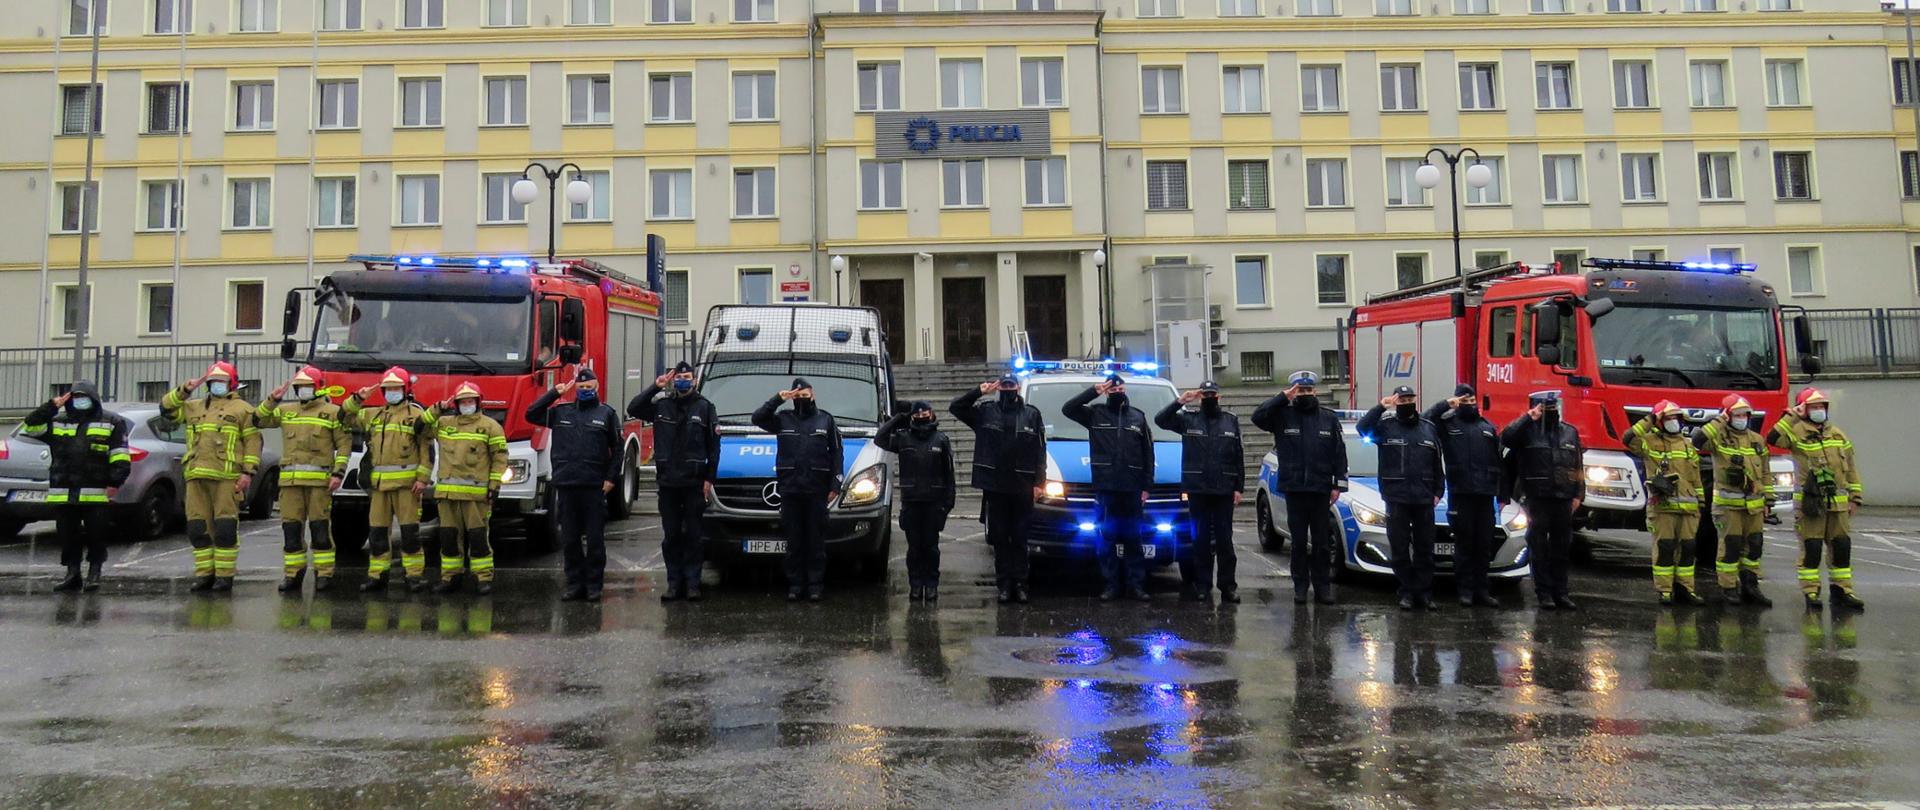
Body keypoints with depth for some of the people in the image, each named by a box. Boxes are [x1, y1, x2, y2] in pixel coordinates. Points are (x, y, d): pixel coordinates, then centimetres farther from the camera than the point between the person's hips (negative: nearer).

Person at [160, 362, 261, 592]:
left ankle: (225, 575, -2)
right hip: (197, 477, 5)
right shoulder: (193, 407, 23)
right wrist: (184, 390, 8)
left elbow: (253, 441, 0)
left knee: (225, 528, -7)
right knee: (198, 527, 5)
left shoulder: (242, 409, 6)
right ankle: (204, 573, 12)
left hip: (226, 478, -5)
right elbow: (167, 408, 22)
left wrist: (248, 472, -9)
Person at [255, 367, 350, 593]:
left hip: (320, 480, -4)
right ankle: (293, 573, 13)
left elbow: (344, 444, 0)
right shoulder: (285, 411, 17)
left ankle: (324, 574, 3)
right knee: (291, 528, 5)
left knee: (320, 528, -3)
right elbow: (258, 420, 14)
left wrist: (338, 473, -8)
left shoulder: (333, 412, 4)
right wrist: (272, 399, 3)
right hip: (290, 479, 4)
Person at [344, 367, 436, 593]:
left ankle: (415, 574, 0)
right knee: (377, 530, 7)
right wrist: (357, 399, 8)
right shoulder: (373, 415, 17)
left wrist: (423, 478, -10)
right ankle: (377, 574, 14)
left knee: (409, 530, -5)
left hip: (406, 481, -5)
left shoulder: (416, 413, 2)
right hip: (378, 482, 5)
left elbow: (427, 448, -2)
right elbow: (346, 417, 26)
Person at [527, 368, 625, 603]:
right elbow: (531, 415, 10)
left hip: (594, 487, -2)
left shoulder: (607, 414, 5)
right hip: (566, 486, 3)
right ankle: (574, 584, 14)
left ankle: (594, 586, 8)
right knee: (569, 540, 6)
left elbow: (617, 449, 5)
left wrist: (611, 478, -3)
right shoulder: (560, 412, 12)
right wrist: (553, 393, 4)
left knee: (595, 539, 1)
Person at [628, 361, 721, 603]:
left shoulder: (705, 407, 2)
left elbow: (714, 446, 1)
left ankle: (692, 583, 8)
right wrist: (654, 387, -10)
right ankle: (674, 582, 13)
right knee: (670, 536, 6)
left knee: (692, 535, 2)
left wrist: (709, 478, -5)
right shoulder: (661, 405, 7)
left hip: (694, 482, -2)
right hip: (667, 482, 2)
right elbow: (633, 409, -4)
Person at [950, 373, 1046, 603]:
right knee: (999, 538, 5)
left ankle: (1020, 584, 10)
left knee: (1020, 539, 5)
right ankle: (1004, 584, 11)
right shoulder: (985, 411, 5)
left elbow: (1040, 450, 3)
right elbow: (955, 407, 3)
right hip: (994, 487, 1)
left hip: (1022, 487, -1)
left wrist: (1039, 481, -4)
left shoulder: (1032, 414, 5)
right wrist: (978, 392, -9)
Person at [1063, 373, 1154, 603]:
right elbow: (1067, 409, -6)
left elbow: (1148, 454, 11)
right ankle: (1111, 584, 8)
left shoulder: (1138, 417, 12)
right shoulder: (1095, 414, 7)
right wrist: (1093, 391, -10)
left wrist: (1146, 486, 4)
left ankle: (1136, 584, 12)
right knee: (1107, 539, 2)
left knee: (1133, 538, 6)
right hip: (1105, 488, -1)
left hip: (1132, 489, 1)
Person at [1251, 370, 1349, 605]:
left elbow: (1339, 454, 5)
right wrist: (1283, 398, -17)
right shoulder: (1283, 415, 1)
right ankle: (1300, 586, 14)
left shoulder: (1329, 418, 6)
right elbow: (1258, 417, -17)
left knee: (1322, 542, 6)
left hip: (1321, 489, 1)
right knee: (1298, 542, 6)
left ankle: (1323, 586, 14)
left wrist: (1339, 484, -1)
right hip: (1293, 489, -1)